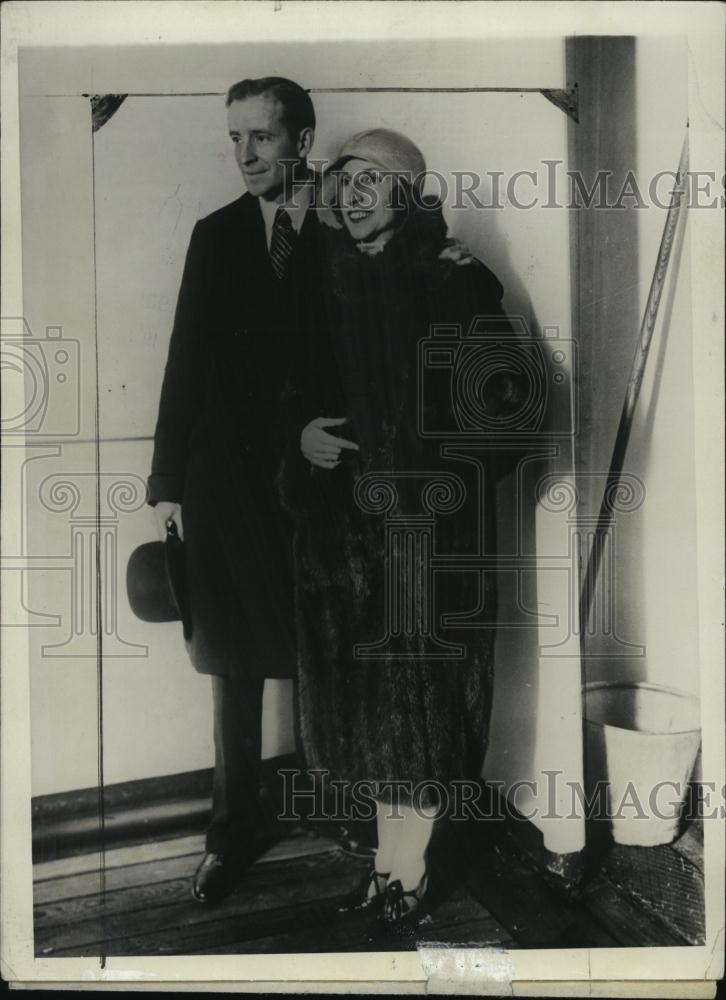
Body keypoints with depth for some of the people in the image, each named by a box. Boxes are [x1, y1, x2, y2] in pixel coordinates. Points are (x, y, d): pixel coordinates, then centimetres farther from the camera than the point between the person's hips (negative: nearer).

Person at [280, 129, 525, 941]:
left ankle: (408, 876, 19)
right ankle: (388, 859, 28)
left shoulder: (452, 280, -5)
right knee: (362, 689, 12)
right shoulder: (329, 281, 10)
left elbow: (501, 394, -11)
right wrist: (303, 434, -6)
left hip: (424, 517, -5)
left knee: (417, 693, 3)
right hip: (342, 522, 6)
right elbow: (296, 391, 14)